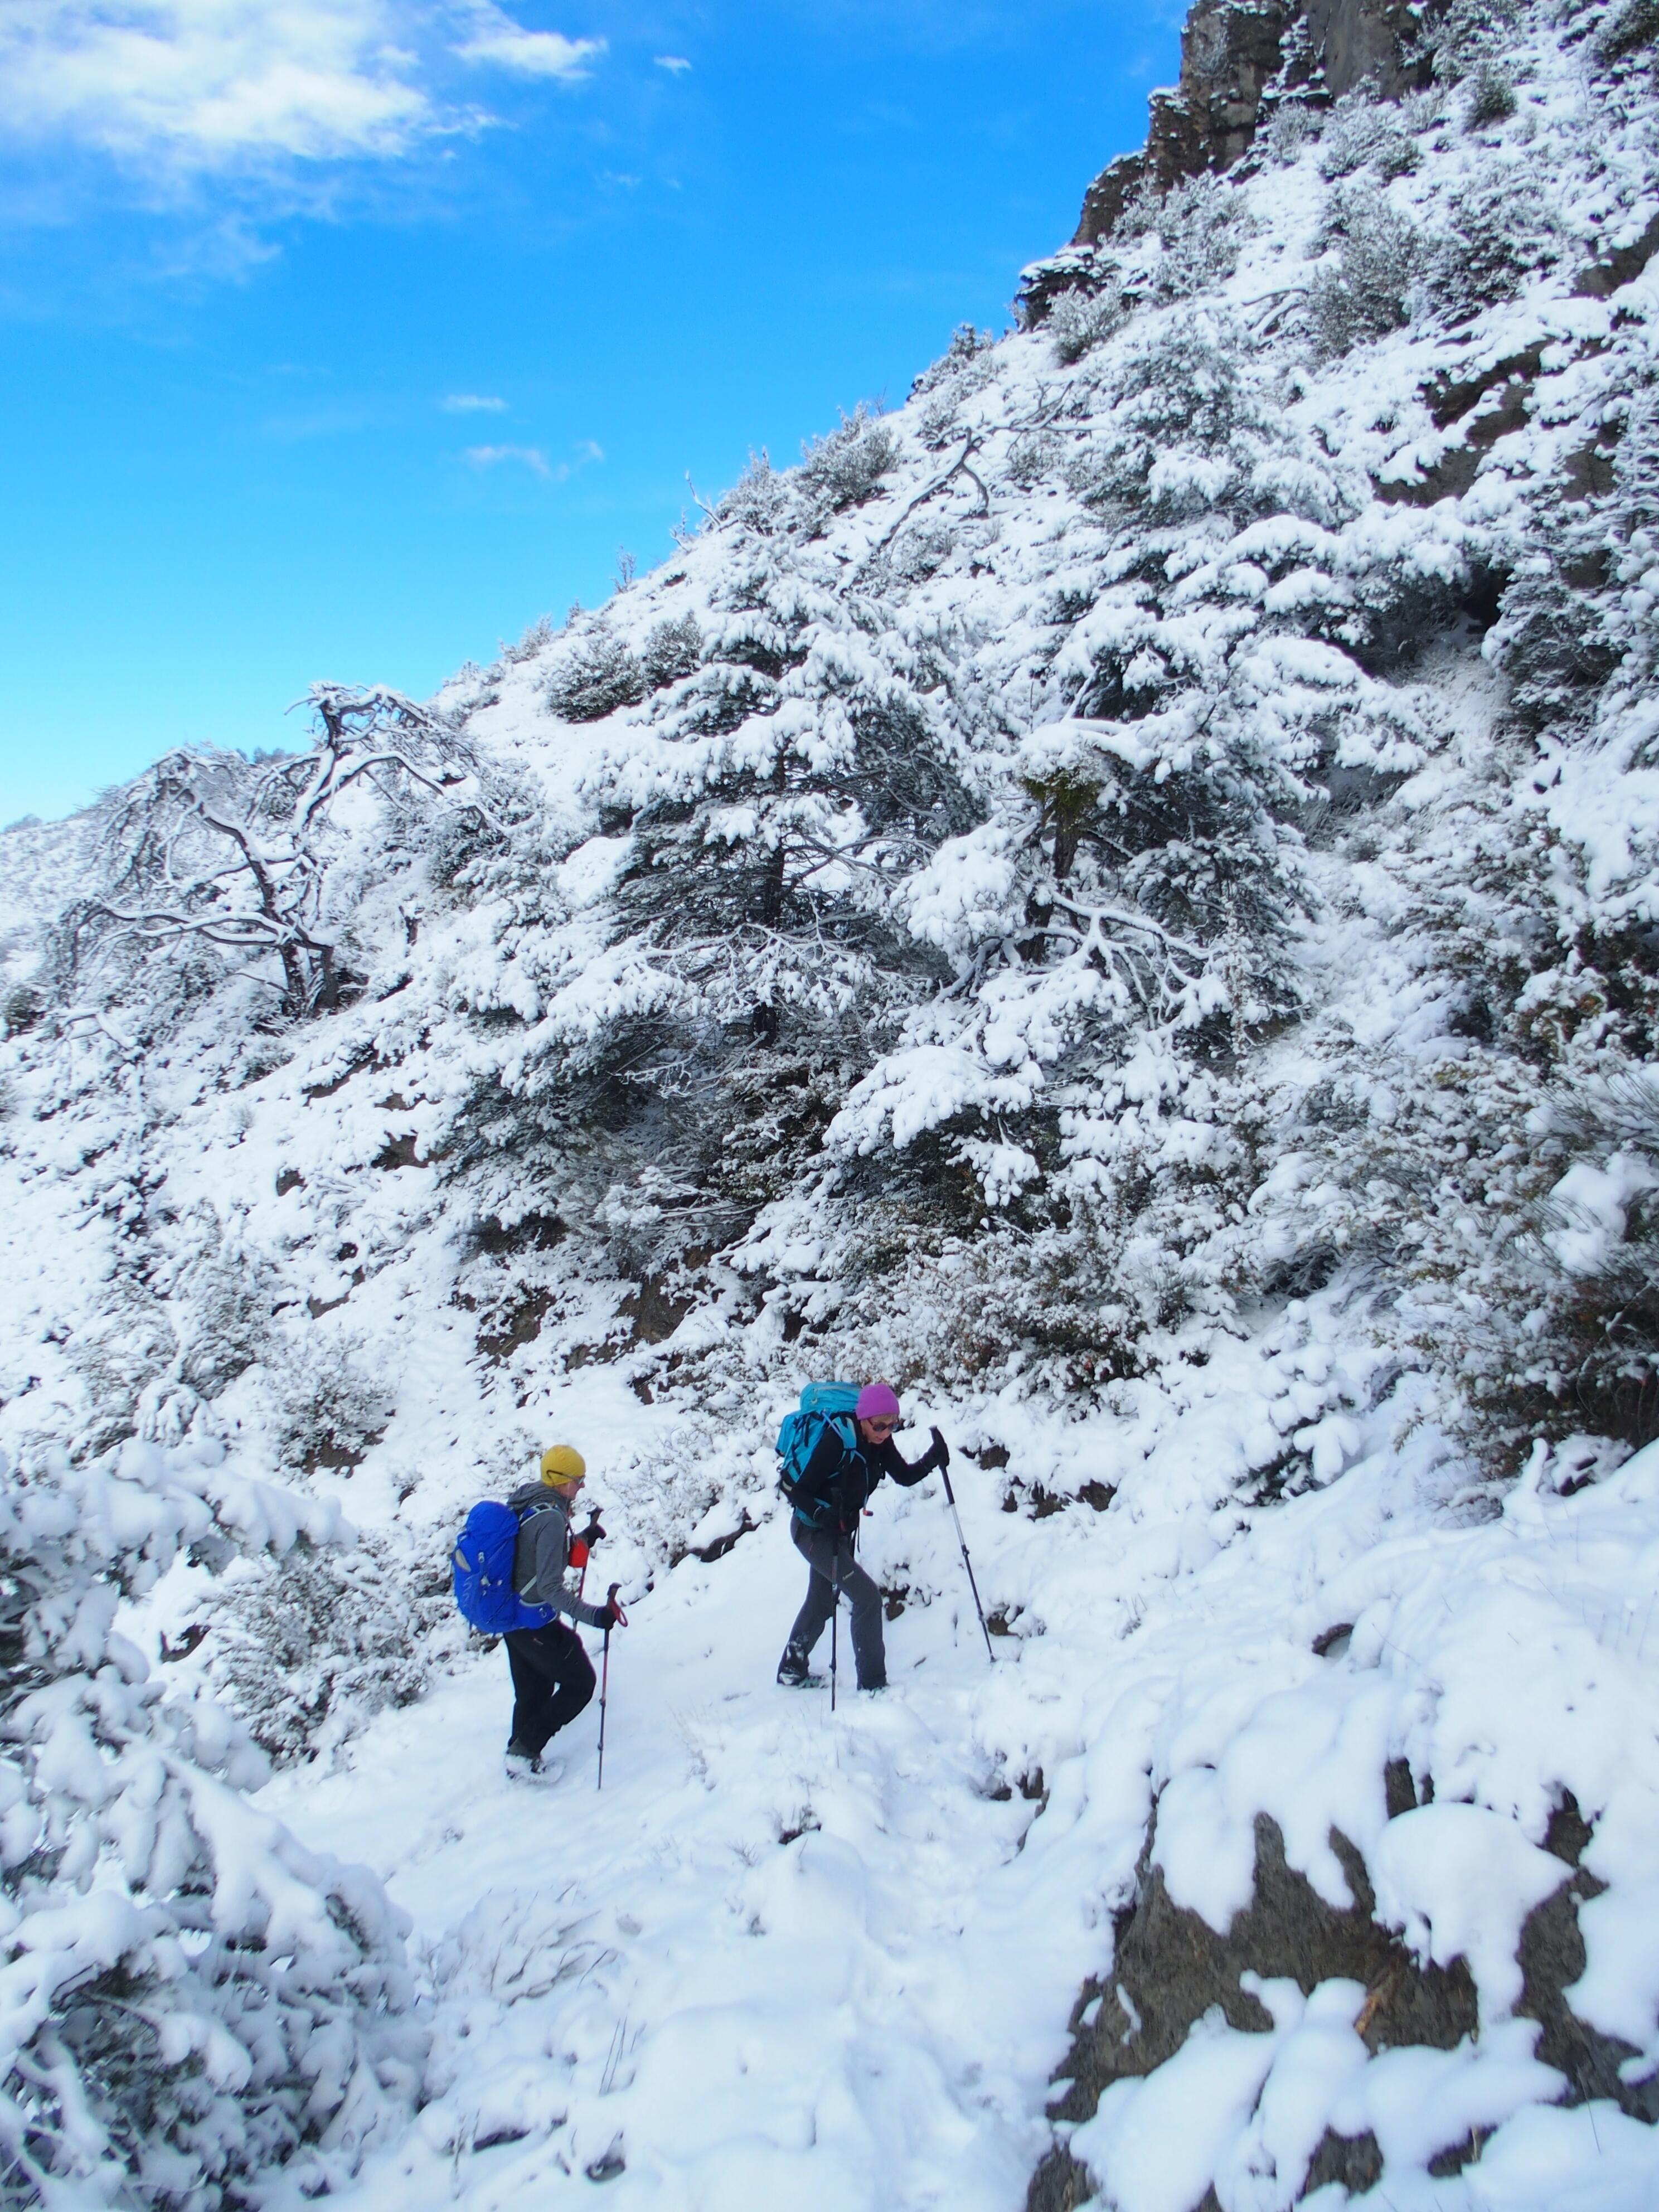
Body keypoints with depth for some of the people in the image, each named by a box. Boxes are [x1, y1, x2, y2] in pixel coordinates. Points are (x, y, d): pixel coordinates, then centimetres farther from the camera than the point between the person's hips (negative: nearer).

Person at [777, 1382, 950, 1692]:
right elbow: (800, 1489, -26)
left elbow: (905, 1476, -4)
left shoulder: (879, 1441, -7)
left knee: (822, 1601, 22)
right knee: (867, 1595, -15)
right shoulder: (837, 1440, -28)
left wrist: (934, 1457, -21)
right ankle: (872, 1683, -6)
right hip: (813, 1531, -8)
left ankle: (792, 1669, 41)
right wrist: (826, 1517, -41)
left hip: (840, 1530, 8)